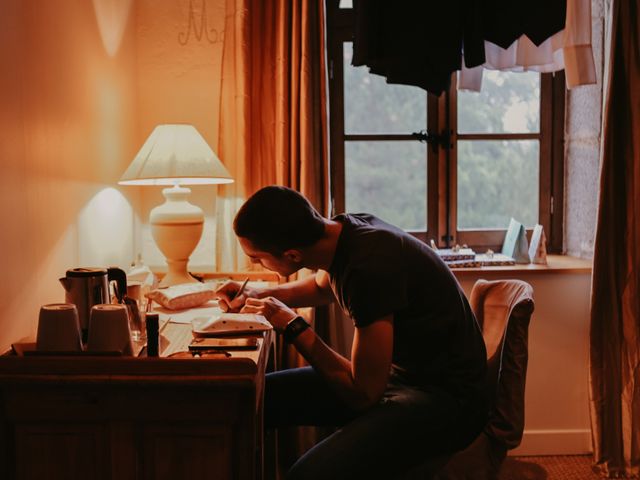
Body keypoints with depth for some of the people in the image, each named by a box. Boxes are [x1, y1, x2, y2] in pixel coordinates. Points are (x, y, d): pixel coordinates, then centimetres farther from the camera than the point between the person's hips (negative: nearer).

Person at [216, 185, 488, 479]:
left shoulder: (370, 266, -29)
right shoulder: (342, 228, -3)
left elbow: (364, 394, -23)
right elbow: (322, 286, 24)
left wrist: (292, 326, -16)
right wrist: (256, 296, 10)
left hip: (447, 398, -9)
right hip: (392, 372, 9)